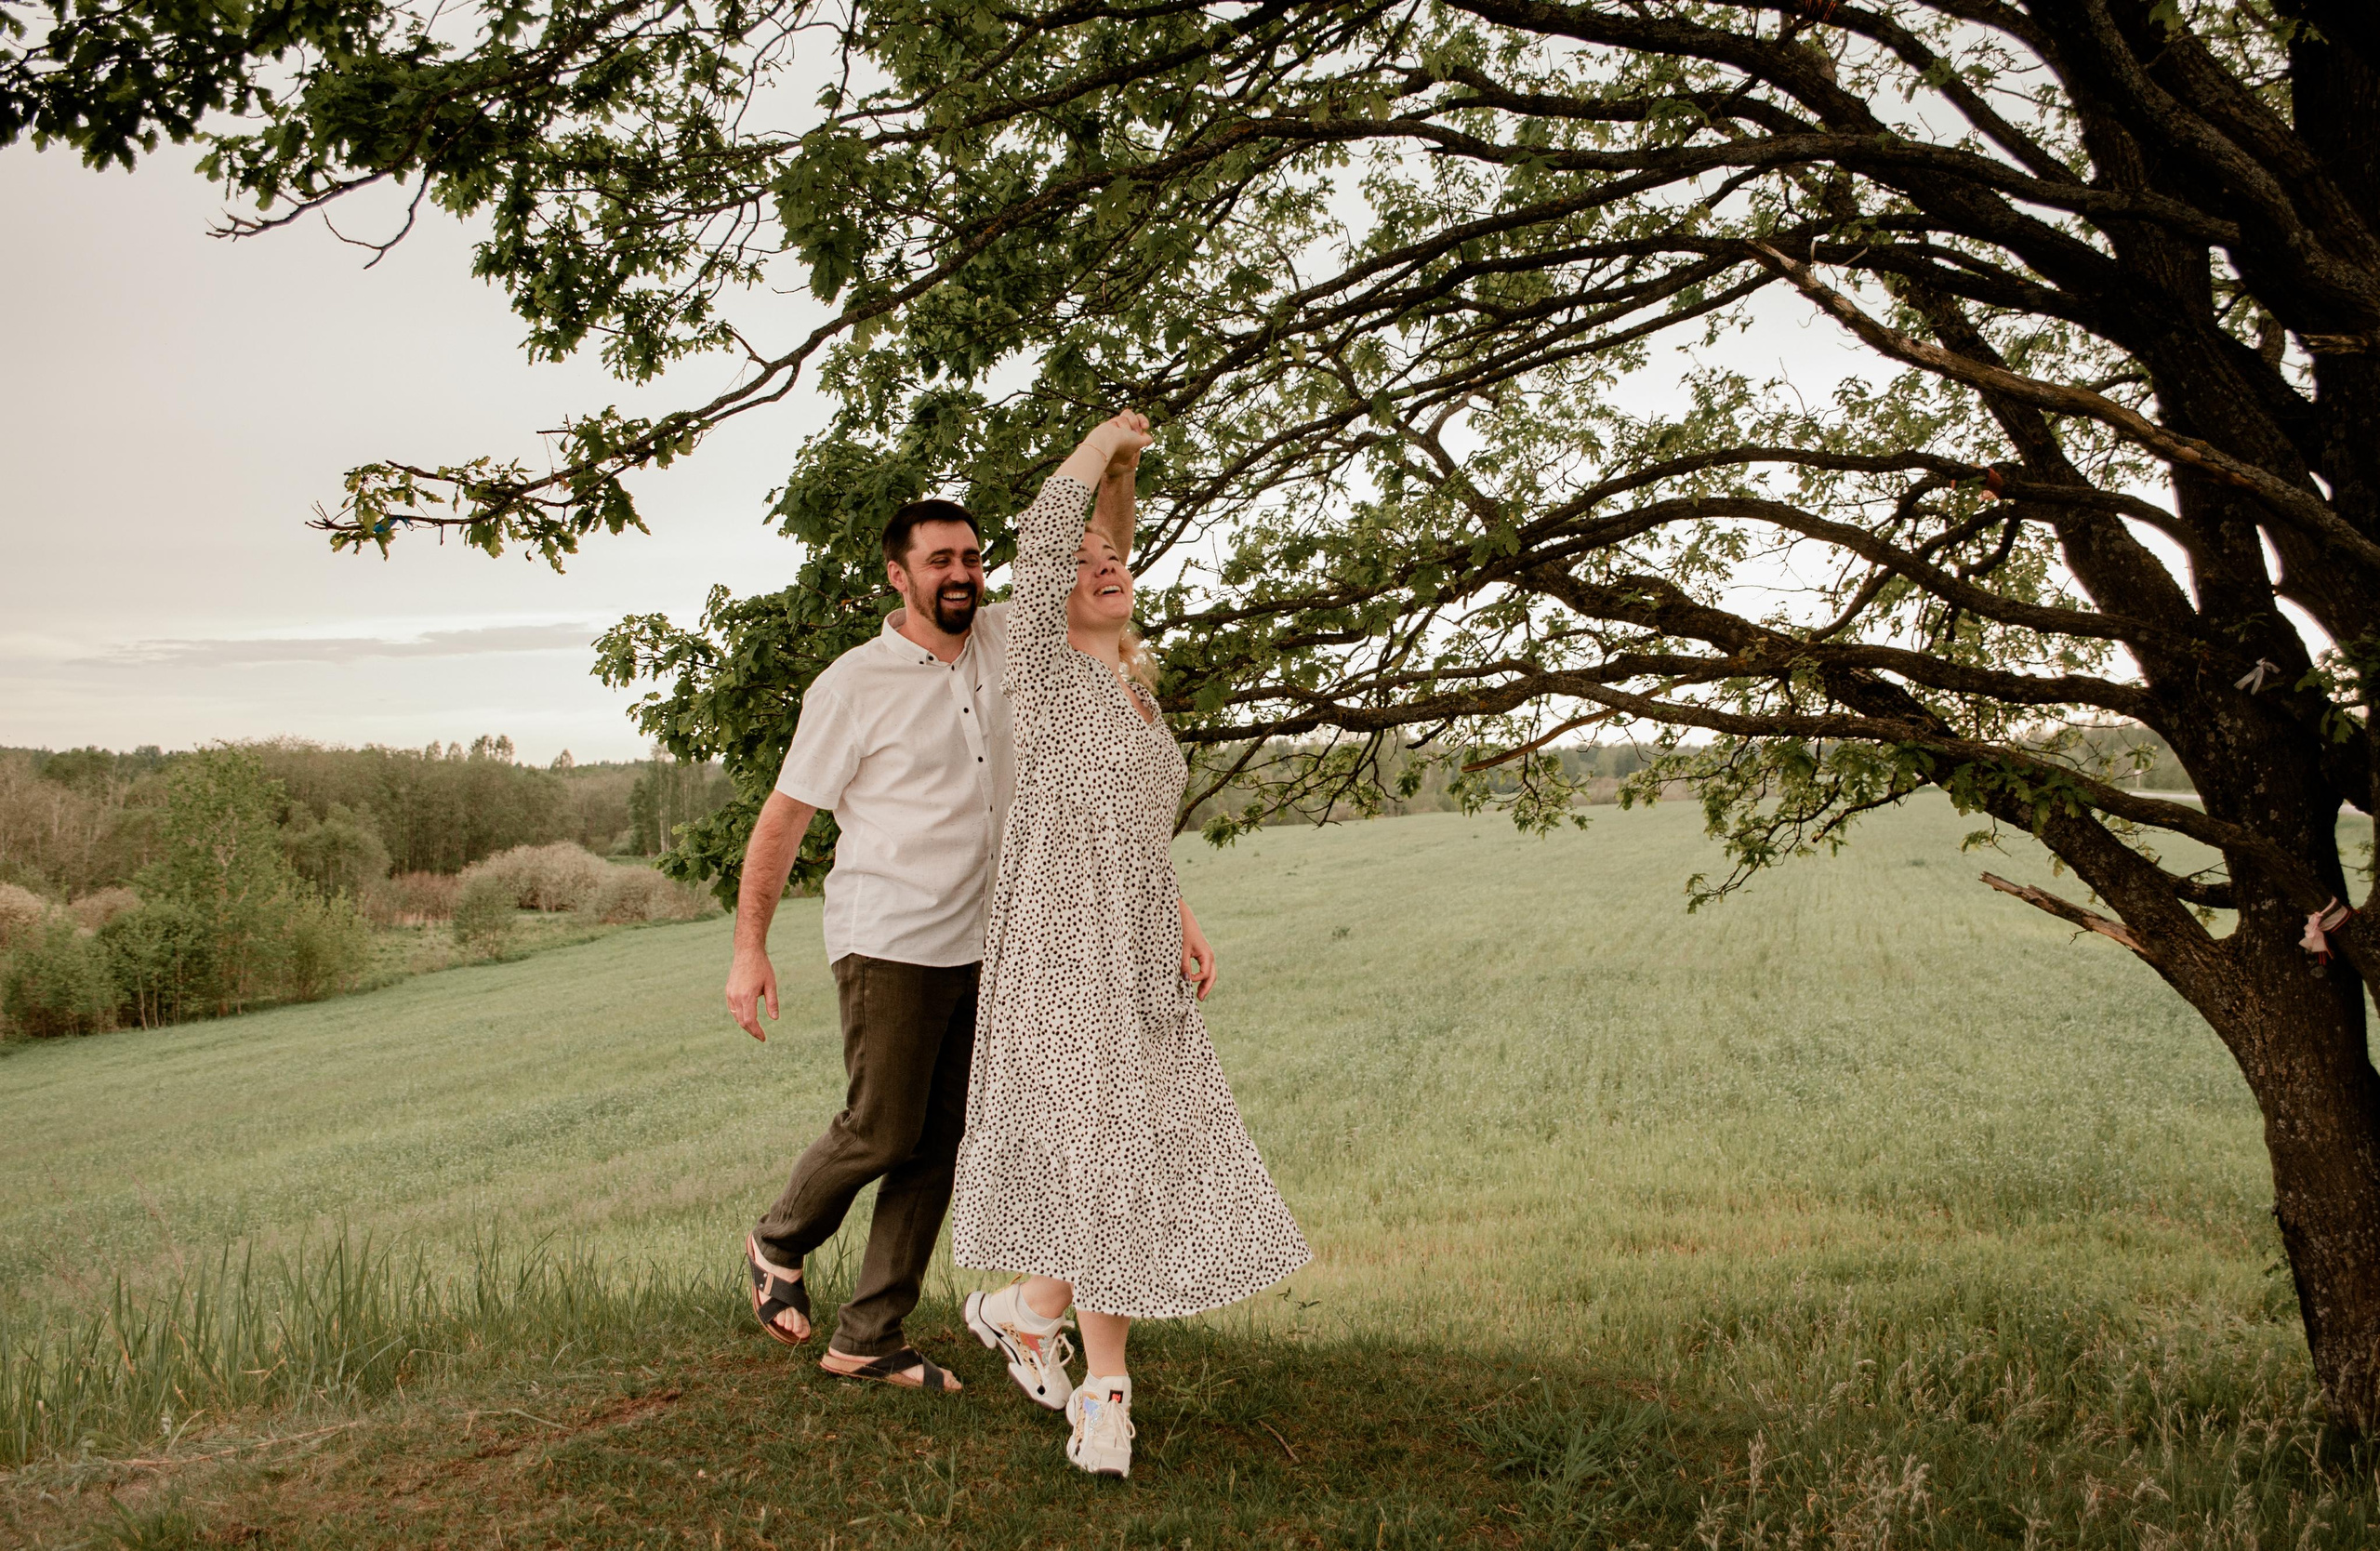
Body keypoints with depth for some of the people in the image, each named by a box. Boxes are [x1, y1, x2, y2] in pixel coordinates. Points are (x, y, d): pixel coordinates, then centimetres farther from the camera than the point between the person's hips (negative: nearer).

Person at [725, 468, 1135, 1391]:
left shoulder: (1003, 641, 7)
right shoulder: (853, 685, -7)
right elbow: (782, 820, -5)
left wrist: (1115, 470, -6)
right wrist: (749, 951, -7)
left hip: (977, 945, 6)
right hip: (888, 942, -5)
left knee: (939, 1145, 6)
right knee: (882, 1130, -5)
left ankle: (868, 1340, 15)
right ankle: (779, 1244, 25)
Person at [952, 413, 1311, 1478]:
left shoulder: (1138, 698, 18)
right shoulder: (1045, 670, -4)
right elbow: (1043, 532, -17)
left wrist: (1184, 926, 12)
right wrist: (1105, 443, -2)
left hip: (1140, 960, 7)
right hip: (1063, 951, -7)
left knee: (1159, 1149, 7)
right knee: (1107, 1155, -5)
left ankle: (1026, 1309, 27)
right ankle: (1105, 1390, 10)